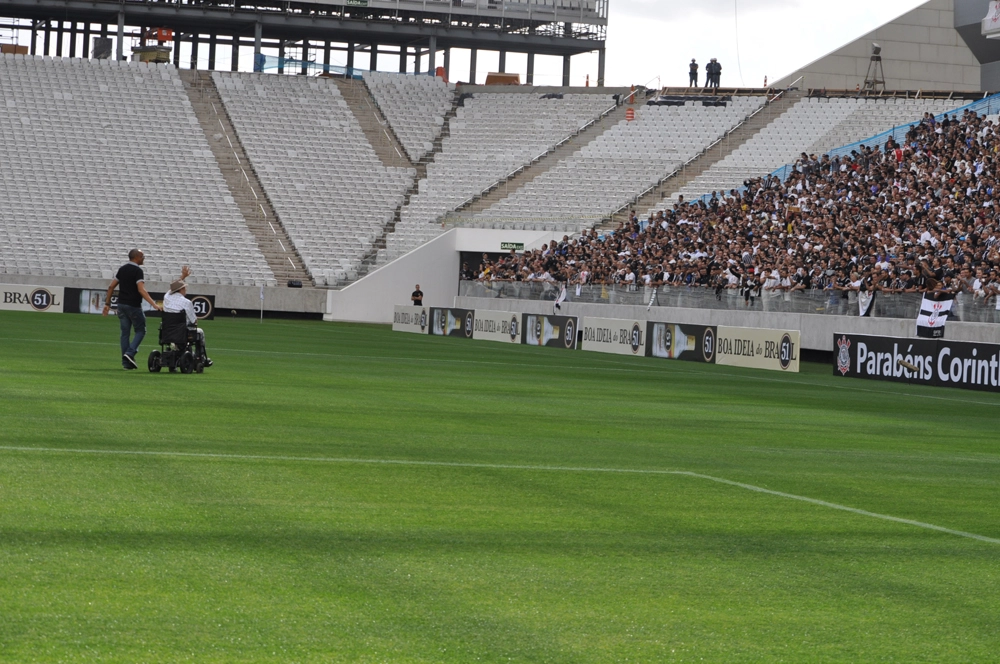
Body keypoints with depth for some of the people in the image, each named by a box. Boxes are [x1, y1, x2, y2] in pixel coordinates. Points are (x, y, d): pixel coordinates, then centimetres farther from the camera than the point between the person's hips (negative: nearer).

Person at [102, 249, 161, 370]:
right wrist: (154, 304, -28)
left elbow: (111, 287, 12)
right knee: (140, 330, 5)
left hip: (121, 305, 7)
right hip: (133, 305, -7)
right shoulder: (137, 271, -12)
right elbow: (141, 290, -23)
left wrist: (107, 303, 17)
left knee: (125, 332, 8)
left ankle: (126, 362, 7)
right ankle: (130, 353, -14)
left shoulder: (122, 269, 11)